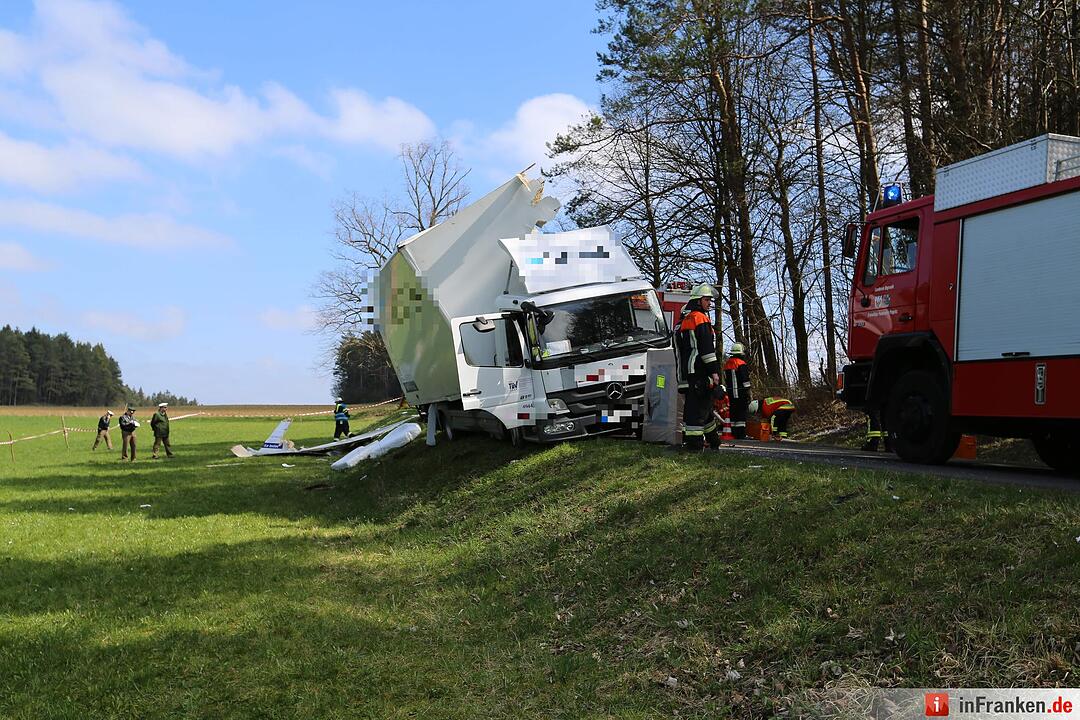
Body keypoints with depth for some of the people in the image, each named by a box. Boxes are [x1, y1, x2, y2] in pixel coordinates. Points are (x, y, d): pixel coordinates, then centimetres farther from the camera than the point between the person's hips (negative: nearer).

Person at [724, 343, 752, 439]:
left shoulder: (727, 364, 13)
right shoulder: (742, 364, -11)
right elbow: (745, 381, -13)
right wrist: (748, 394, -9)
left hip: (730, 394, 7)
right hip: (741, 394, -7)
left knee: (733, 413, 10)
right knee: (742, 414, -5)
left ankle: (734, 434, 12)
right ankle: (741, 434, -7)